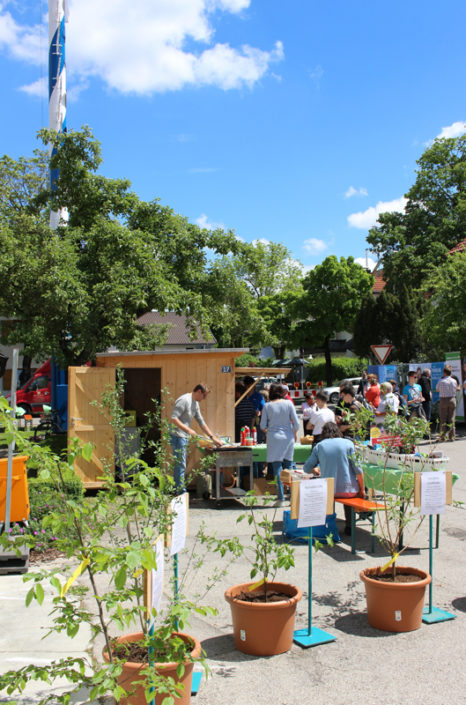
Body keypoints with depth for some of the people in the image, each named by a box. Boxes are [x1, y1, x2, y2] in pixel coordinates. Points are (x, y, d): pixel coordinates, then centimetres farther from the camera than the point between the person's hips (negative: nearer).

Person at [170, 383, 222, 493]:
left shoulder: (195, 403, 16)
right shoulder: (184, 400, -14)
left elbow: (201, 422, 22)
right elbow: (173, 419, -21)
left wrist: (213, 438, 19)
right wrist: (188, 430, -25)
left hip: (184, 437, 10)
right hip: (177, 436, -10)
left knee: (180, 466, 12)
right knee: (181, 466, -8)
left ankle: (178, 491, 17)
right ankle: (181, 493, -5)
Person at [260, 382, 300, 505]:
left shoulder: (267, 406, -3)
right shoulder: (288, 403, -1)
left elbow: (263, 426, 0)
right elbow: (296, 423, -2)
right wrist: (294, 434, 16)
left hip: (274, 438, -2)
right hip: (288, 437, 2)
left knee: (277, 468, 1)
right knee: (288, 466, 11)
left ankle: (281, 498, -1)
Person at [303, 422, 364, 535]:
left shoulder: (319, 446, 3)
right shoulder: (348, 443, 0)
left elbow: (306, 468, 9)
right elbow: (358, 470, -5)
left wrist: (315, 471, 32)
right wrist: (362, 490, 7)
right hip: (348, 490, -1)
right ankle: (349, 526, 26)